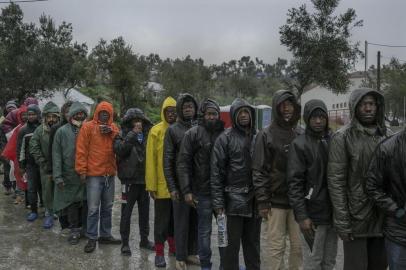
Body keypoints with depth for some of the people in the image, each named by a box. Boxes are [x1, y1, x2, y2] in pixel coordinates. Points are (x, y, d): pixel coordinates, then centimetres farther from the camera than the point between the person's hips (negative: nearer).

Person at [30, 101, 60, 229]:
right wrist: (43, 163, -5)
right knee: (47, 191, 7)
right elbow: (34, 148, 0)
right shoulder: (40, 130, -2)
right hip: (46, 167, 2)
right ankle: (49, 214, 21)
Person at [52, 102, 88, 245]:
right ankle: (74, 230, 19)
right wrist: (58, 176, -9)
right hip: (69, 175, -1)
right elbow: (56, 155, -4)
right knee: (71, 203, 6)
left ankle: (85, 228, 23)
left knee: (86, 202, 7)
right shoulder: (62, 131, -1)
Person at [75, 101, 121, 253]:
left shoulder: (113, 128, 11)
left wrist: (111, 132, -11)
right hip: (94, 174, -5)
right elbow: (81, 149, -7)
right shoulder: (88, 127, -3)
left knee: (107, 207, 13)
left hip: (110, 174, 5)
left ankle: (106, 235, 25)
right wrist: (82, 170, -10)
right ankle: (92, 238, 8)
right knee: (93, 208, -3)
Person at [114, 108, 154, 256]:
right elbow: (119, 150, -22)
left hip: (144, 179, 4)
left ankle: (144, 239, 29)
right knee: (126, 212, 3)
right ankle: (125, 242, 15)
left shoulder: (147, 134, 7)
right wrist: (132, 135, -20)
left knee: (144, 211, 15)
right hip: (129, 179, -4)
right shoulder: (123, 135, -3)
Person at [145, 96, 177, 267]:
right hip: (162, 184, -3)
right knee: (162, 219, 5)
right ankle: (159, 253, 14)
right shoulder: (156, 131, -6)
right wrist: (151, 184, -11)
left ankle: (174, 247, 32)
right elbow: (151, 159, -8)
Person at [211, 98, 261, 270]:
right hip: (235, 198, -3)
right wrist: (218, 201, -10)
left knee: (253, 243, 14)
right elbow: (216, 172, -5)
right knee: (232, 243, 3)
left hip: (256, 199, 3)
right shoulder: (225, 138, -2)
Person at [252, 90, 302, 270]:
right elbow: (259, 171, -6)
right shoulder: (266, 135, -3)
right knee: (277, 247, 4)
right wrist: (262, 201, -11)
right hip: (276, 200, -3)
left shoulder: (301, 134, 9)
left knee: (298, 246, 9)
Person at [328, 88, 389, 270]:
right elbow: (335, 181, -13)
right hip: (356, 216, -5)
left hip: (382, 217, 5)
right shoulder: (342, 137, -9)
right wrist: (341, 220, -16)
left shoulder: (383, 135, 8)